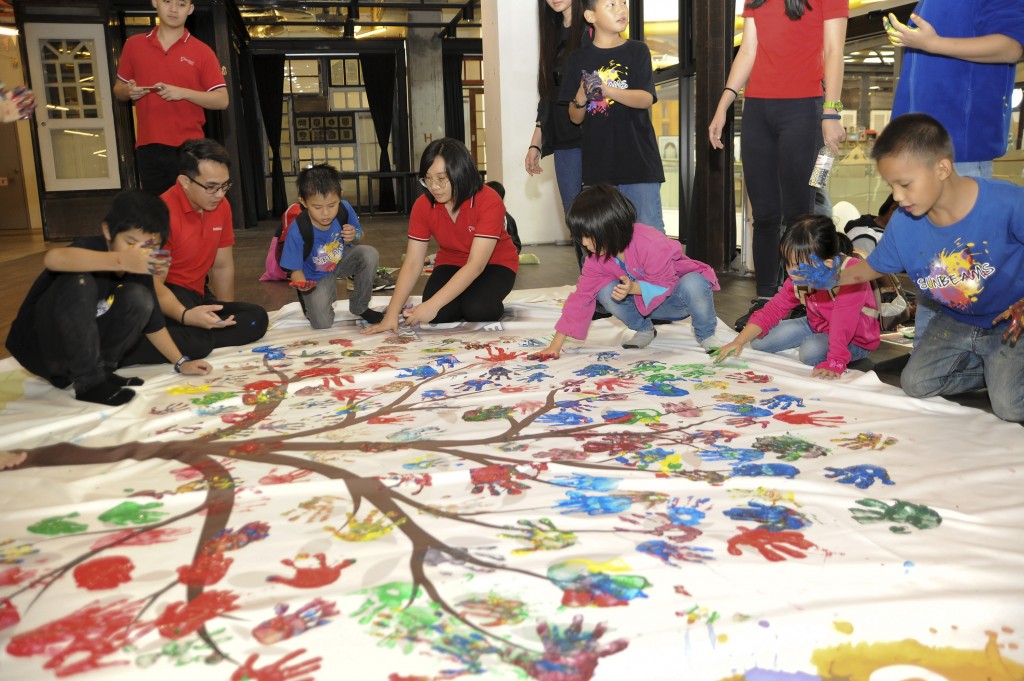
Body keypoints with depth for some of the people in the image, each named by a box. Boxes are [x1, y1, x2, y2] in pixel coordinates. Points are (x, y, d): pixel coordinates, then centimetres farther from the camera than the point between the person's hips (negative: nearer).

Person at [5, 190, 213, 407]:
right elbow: (52, 258, -49)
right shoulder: (92, 248, -24)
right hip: (39, 349, -5)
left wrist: (181, 362, -3)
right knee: (79, 282, -32)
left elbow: (154, 324, 6)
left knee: (138, 297, -13)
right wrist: (121, 260, -62)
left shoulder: (140, 270, -5)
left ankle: (101, 370, -3)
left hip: (81, 348, 6)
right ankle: (90, 382, -23)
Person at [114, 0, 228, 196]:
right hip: (148, 148, 3)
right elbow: (118, 90, 18)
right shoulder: (134, 45, 10)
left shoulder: (202, 52, 1)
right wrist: (128, 91, -6)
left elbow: (221, 100, -4)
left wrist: (183, 93, -16)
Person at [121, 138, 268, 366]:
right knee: (197, 340, -35)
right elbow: (154, 283, -23)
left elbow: (223, 266, 11)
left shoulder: (221, 206, 1)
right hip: (165, 295, -7)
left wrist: (226, 317, 8)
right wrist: (185, 316, -41)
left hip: (196, 296, 7)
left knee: (256, 319, -15)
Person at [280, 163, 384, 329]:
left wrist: (353, 236, -28)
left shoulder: (345, 209, -24)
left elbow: (359, 234, -2)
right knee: (322, 323, -20)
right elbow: (295, 270, -19)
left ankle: (359, 307, -3)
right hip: (316, 277, -3)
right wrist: (302, 284, -43)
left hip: (342, 260, 3)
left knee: (370, 254, -27)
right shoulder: (297, 231, -31)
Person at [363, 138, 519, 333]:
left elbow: (476, 265, -36)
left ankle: (492, 304, 3)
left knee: (477, 309, -32)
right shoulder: (422, 206, -17)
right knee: (439, 315, -24)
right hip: (452, 263, 3)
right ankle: (463, 298, 8)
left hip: (494, 264, -3)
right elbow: (412, 264, -16)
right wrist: (392, 314, -26)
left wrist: (433, 305, -43)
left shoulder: (489, 201, -30)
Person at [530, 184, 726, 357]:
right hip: (645, 301, 5)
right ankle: (644, 330, 3)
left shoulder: (651, 245, -34)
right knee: (606, 292, -22)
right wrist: (555, 346, -15)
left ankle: (705, 334, -10)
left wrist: (633, 288, -45)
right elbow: (581, 296, -11)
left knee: (693, 285, -40)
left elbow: (664, 286, -25)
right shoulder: (597, 257, -13)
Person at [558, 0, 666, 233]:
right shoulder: (578, 59, 6)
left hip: (638, 161, -1)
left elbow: (646, 99, -10)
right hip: (598, 164, 2)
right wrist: (581, 98, -16)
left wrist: (607, 89, -26)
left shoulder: (637, 51, 3)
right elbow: (575, 118, 6)